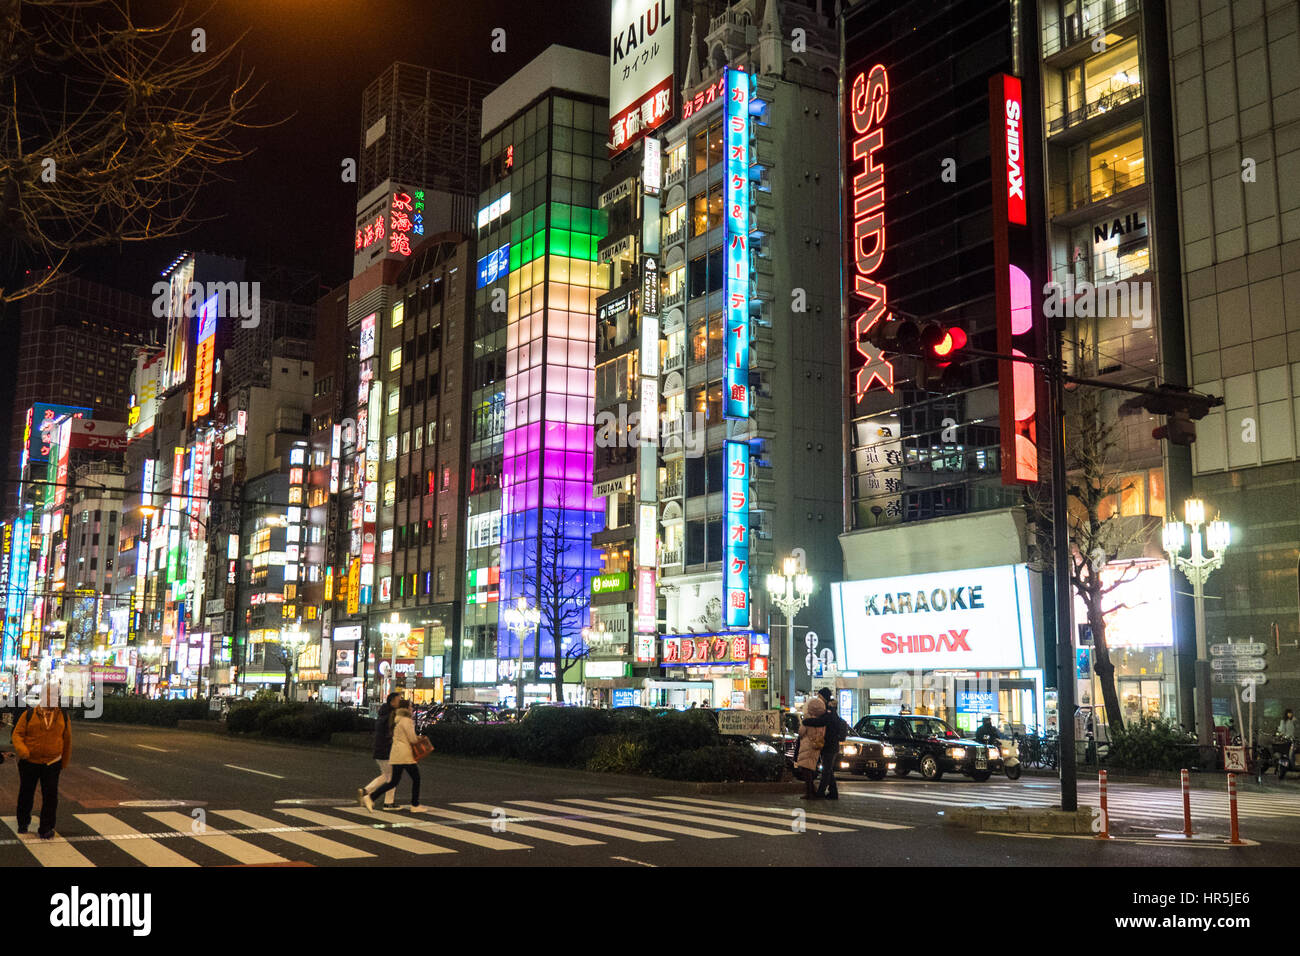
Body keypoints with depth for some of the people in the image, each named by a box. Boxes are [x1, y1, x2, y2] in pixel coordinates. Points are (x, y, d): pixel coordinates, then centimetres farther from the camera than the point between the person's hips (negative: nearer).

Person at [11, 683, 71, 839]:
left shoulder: (63, 717, 3)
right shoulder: (29, 715, -2)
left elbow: (67, 740, 10)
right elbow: (17, 733, -5)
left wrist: (64, 762, 13)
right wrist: (21, 750, -24)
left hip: (52, 764, 0)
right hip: (29, 762, 0)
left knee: (50, 796, -5)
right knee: (26, 794, 13)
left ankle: (46, 829, 3)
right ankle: (23, 823, 35)